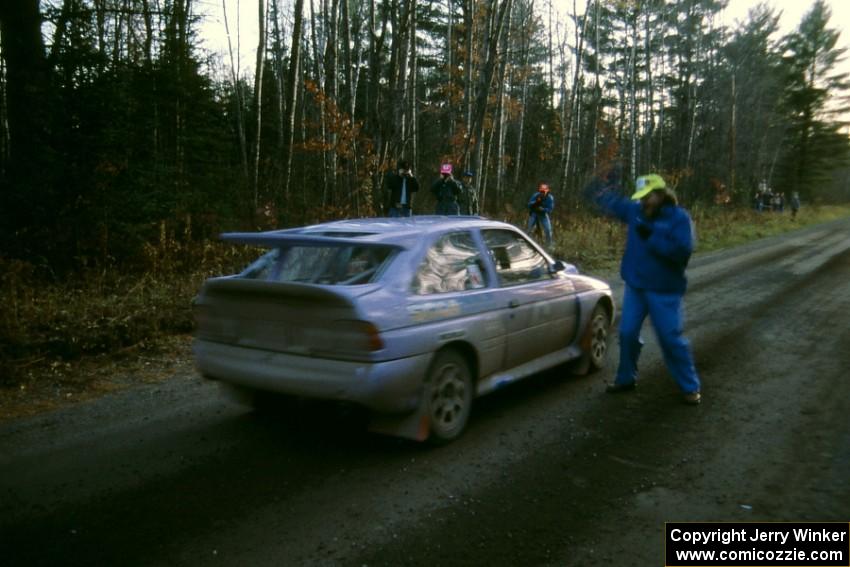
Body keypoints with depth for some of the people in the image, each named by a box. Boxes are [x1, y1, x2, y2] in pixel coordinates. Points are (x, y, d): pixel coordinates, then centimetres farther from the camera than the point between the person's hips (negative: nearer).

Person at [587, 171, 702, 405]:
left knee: (671, 339, -2)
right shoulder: (635, 211, 4)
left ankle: (690, 387, 13)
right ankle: (626, 379, 26)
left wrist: (651, 237, -26)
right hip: (635, 287, 6)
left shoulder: (679, 217, -13)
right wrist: (609, 186, 5)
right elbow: (611, 203, 20)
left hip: (664, 291, -5)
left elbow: (682, 251, -24)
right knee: (627, 333, 9)